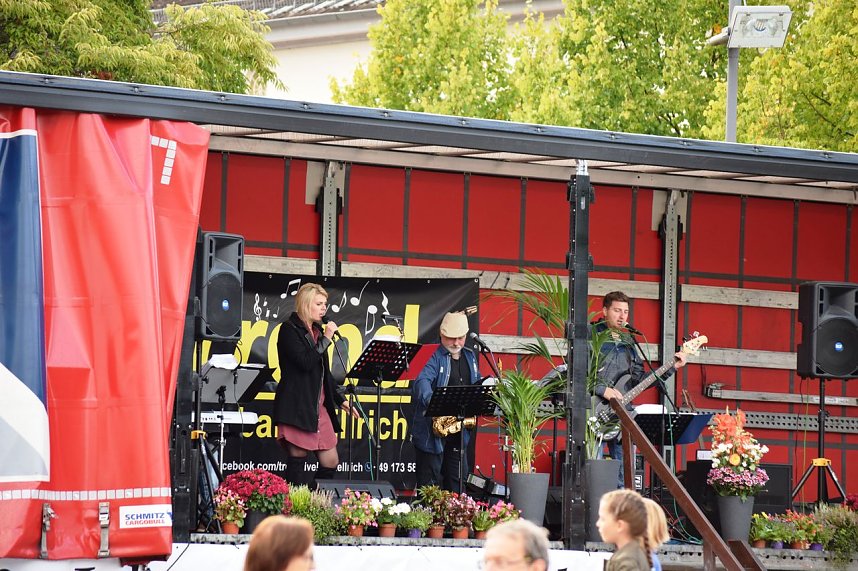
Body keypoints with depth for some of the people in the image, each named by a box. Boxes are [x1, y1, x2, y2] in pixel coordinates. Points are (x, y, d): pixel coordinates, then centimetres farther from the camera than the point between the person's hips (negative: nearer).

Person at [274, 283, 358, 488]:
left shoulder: (316, 331, 19)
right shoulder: (290, 329, -6)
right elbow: (306, 362, -19)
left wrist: (340, 400, 21)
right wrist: (326, 339, -11)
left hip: (318, 406, 8)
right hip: (296, 406, -8)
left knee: (330, 463, 4)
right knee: (297, 461, -7)